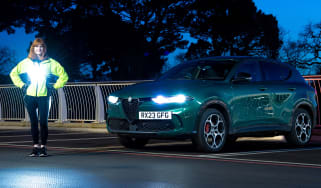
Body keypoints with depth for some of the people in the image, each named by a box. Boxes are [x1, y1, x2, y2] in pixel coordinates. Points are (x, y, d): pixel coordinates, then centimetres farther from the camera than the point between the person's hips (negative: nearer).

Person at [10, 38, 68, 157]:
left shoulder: (50, 62, 3)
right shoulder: (26, 62, 8)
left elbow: (64, 76, 8)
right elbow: (13, 73, 19)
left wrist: (55, 87, 3)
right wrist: (21, 85, 10)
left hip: (44, 96, -2)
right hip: (30, 96, 2)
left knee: (43, 122, -5)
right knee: (33, 122, 3)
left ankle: (43, 147, 1)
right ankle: (35, 147, 7)